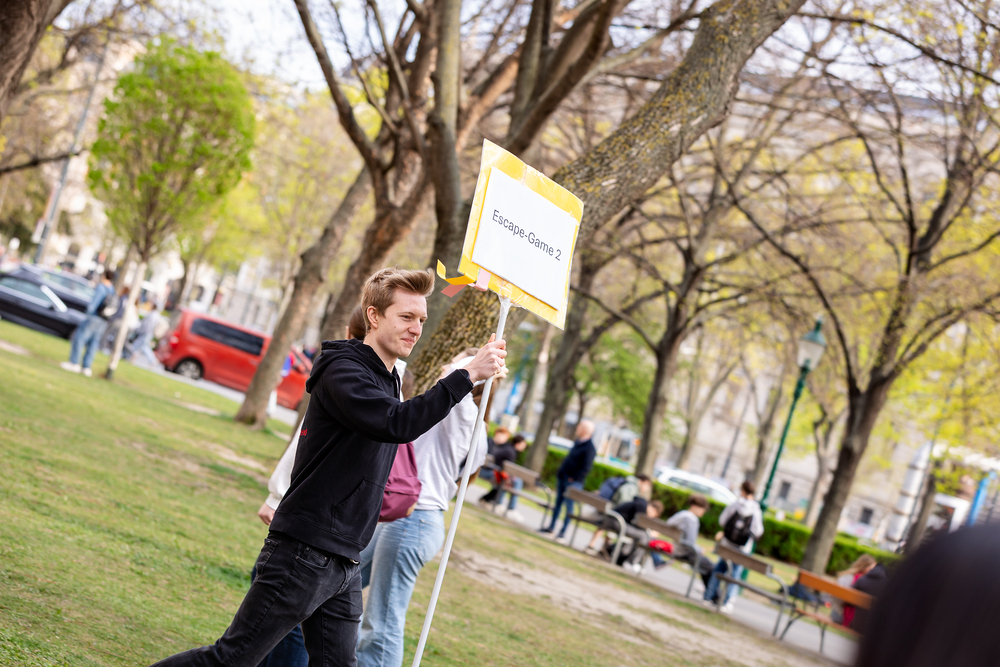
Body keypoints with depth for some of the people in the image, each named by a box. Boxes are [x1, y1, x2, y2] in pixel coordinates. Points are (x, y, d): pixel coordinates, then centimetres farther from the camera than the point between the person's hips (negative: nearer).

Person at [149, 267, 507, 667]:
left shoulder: (387, 380, 16)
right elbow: (396, 423, -28)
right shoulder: (343, 371, -13)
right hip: (302, 554, -9)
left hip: (344, 566, 9)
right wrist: (467, 375, -28)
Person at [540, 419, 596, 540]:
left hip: (573, 481, -8)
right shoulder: (577, 443, 12)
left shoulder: (590, 448, -15)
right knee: (558, 503, 13)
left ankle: (563, 532, 5)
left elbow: (586, 468, -19)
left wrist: (573, 480, -17)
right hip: (562, 478, 8)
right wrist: (560, 472, 13)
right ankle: (551, 527, 22)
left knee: (569, 506, -2)